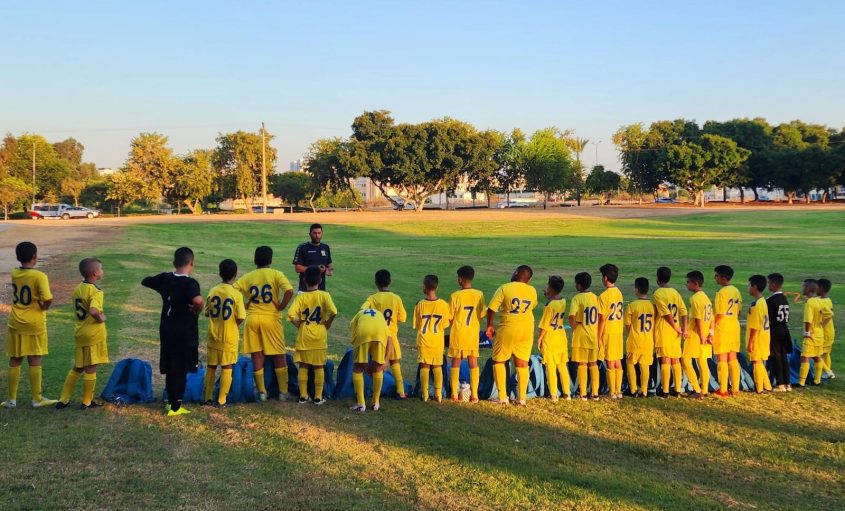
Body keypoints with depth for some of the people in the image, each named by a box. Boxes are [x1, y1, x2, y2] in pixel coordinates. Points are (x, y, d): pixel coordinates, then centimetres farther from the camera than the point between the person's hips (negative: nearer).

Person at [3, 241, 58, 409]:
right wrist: (43, 307, -4)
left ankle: (12, 399, 16)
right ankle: (37, 399, 11)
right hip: (35, 324, -4)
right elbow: (48, 300, -25)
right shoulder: (39, 276, -15)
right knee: (35, 362, 5)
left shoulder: (14, 274, 1)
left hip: (15, 323, 4)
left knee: (14, 361, 10)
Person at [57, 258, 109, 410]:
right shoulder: (96, 292, -18)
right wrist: (101, 319, -16)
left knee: (76, 368, 17)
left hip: (80, 333, 8)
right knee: (91, 369, 4)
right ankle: (87, 402, 13)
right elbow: (93, 311, -35)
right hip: (94, 335, -8)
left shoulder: (78, 289, 8)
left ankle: (63, 400, 20)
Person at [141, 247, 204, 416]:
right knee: (181, 370, 3)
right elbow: (198, 301, -39)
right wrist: (198, 310, -18)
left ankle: (171, 401, 27)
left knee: (170, 367, 17)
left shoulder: (165, 278, 1)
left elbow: (145, 281, 20)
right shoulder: (190, 283, -18)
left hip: (166, 330, 6)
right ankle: (175, 407, 6)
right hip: (185, 332, -6)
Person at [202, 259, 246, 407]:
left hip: (213, 335, 4)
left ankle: (207, 397, 21)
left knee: (211, 367, 14)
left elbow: (207, 313, 5)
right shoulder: (236, 294, -13)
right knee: (227, 368, 5)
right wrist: (233, 325, 6)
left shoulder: (212, 291, -2)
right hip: (229, 337, -3)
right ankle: (222, 400, 5)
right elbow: (240, 318, -14)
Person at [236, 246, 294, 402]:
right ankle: (283, 392, 12)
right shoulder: (276, 274, -2)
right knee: (279, 357, 10)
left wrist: (244, 306, 5)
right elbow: (289, 291, -18)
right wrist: (281, 306, -6)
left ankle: (262, 392, 9)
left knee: (257, 357, 8)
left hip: (252, 319, 2)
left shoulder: (247, 277, 6)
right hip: (271, 319, -2)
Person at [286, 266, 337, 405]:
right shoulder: (324, 295, -7)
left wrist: (298, 324, 1)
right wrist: (328, 323, -5)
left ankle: (303, 396, 13)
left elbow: (291, 314, -16)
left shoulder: (300, 297, -4)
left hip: (303, 336, 1)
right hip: (320, 336, -1)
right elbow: (333, 312, -22)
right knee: (319, 367, 8)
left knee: (303, 366, 11)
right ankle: (318, 397, 10)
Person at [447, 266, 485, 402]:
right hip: (474, 333, 2)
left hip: (458, 334, -2)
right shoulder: (479, 295, -3)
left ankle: (454, 394, 8)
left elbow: (450, 317, -7)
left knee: (456, 363, 7)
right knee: (473, 363, 8)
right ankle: (474, 394, 7)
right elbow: (482, 315, 3)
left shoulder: (455, 296, -12)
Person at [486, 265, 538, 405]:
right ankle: (522, 398, 12)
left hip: (507, 330, -4)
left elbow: (491, 309, -11)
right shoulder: (532, 291, 2)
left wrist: (489, 326, 3)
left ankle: (502, 397, 5)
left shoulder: (504, 288, -10)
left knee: (498, 361, 11)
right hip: (527, 330, 4)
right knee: (522, 363, 13)